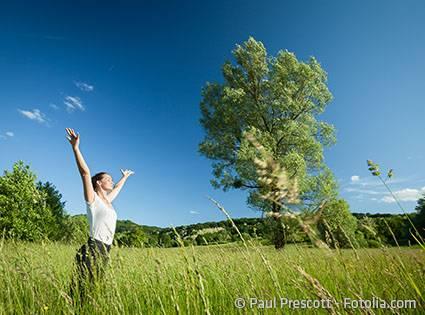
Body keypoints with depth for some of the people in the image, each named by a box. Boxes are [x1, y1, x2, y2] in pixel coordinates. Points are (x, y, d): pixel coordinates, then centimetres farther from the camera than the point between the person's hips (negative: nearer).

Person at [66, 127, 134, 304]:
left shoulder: (108, 201, 17)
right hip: (93, 249, -8)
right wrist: (75, 147, -19)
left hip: (105, 251, 8)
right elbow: (85, 172, -12)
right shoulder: (93, 199, -2)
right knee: (80, 291, -7)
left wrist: (125, 177, 52)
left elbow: (117, 189, 37)